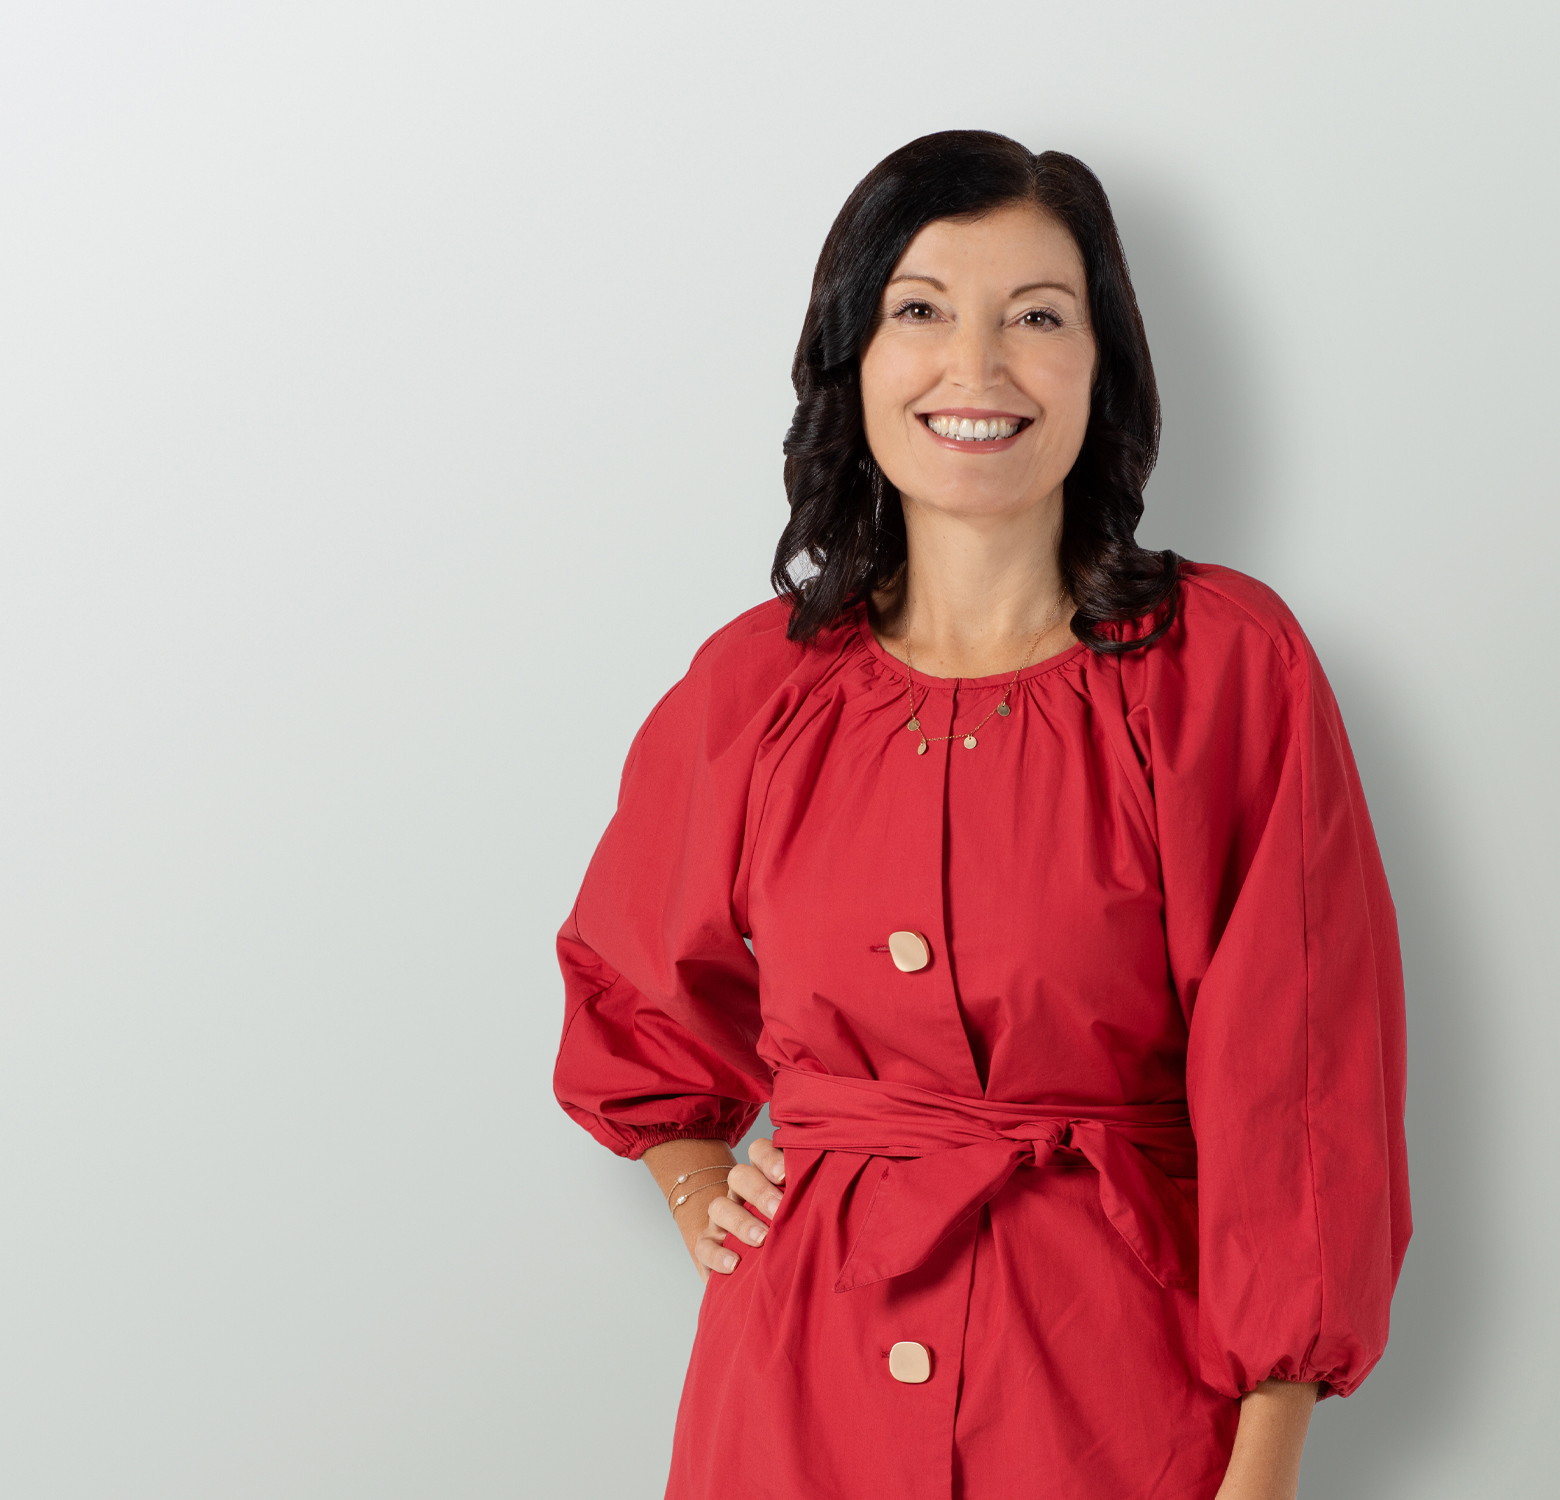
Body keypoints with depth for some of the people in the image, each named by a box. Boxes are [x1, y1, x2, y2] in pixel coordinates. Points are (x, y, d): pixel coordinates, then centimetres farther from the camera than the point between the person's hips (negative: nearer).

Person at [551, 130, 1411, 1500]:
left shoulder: (1225, 668, -6)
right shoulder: (754, 684, 2)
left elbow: (1296, 1091, -8)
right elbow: (628, 987, 22)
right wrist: (701, 1195, 8)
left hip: (1125, 1385, -2)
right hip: (812, 1382, 2)